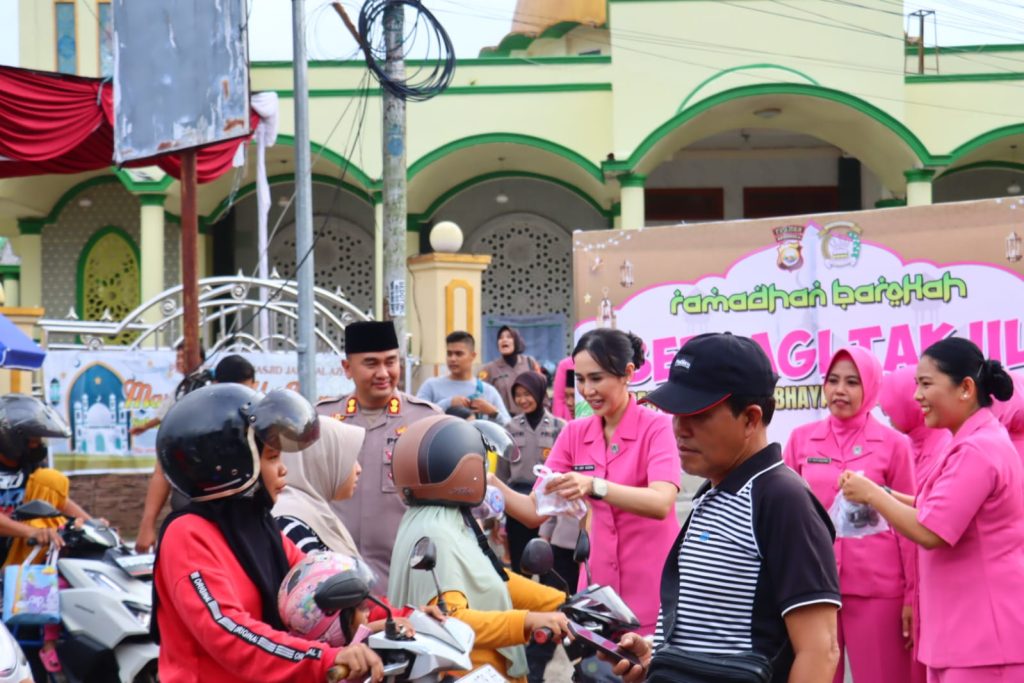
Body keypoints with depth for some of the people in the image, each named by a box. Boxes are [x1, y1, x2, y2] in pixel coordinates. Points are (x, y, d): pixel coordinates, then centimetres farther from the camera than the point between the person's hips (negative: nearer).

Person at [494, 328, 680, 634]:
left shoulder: (656, 427, -8)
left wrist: (594, 486, -39)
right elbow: (535, 511, 2)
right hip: (599, 587, 4)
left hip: (653, 591, -4)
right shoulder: (574, 434, 6)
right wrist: (491, 483, -15)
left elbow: (661, 503, -25)